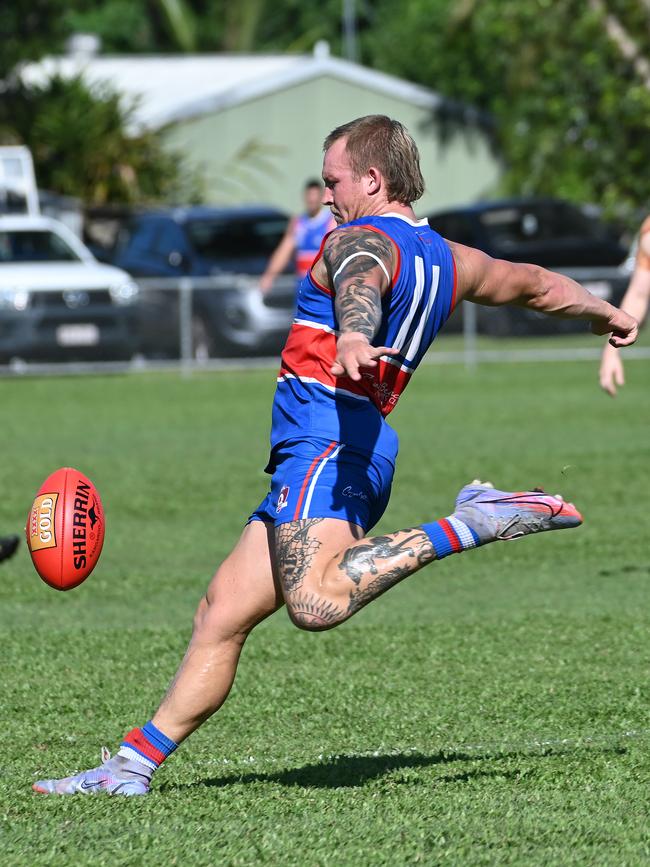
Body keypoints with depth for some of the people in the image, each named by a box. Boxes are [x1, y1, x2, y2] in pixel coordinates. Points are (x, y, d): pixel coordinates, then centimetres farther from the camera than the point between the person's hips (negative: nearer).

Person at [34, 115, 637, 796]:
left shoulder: (360, 240, -2)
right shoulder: (449, 260, 23)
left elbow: (359, 286, -26)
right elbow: (535, 284, 39)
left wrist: (352, 337, -49)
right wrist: (606, 314, 58)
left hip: (328, 438, -10)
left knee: (316, 603, -33)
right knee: (220, 617, 9)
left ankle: (466, 527, -28)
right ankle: (133, 765, 7)